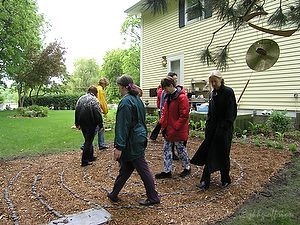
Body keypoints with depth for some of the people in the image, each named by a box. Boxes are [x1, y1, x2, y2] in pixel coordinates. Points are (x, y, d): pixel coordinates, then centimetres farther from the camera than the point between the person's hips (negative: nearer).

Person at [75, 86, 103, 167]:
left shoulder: (81, 98, 9)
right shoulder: (94, 100, -12)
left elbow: (76, 111, 13)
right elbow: (98, 114, -17)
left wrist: (77, 123, 19)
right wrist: (100, 125, -12)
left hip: (82, 124, 7)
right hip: (90, 124, -6)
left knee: (88, 140, 19)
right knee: (88, 141, 1)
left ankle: (90, 157, 28)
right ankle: (84, 161, 4)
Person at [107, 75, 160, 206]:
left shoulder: (126, 102, -17)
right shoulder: (137, 99, 10)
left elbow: (123, 126, -22)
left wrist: (119, 146, -21)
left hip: (131, 142, -9)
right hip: (140, 138, 9)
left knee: (142, 169, 3)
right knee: (125, 168, 16)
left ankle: (153, 198, 17)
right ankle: (114, 194, 30)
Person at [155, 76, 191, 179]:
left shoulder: (182, 97, -19)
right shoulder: (169, 97, 9)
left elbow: (184, 116, -22)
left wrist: (175, 128, -21)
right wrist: (163, 125, 6)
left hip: (178, 132, -8)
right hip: (168, 130, 8)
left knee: (181, 150, 9)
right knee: (166, 150, 11)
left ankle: (187, 168, 32)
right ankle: (167, 171, 22)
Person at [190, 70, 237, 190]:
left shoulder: (228, 92, -9)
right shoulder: (212, 94, 10)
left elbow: (232, 112, -13)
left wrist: (225, 127, -18)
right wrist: (207, 126, 9)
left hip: (224, 128, -5)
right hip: (212, 128, 6)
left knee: (223, 154, 6)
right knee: (208, 153, 4)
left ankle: (225, 180, 25)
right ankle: (205, 180, 11)